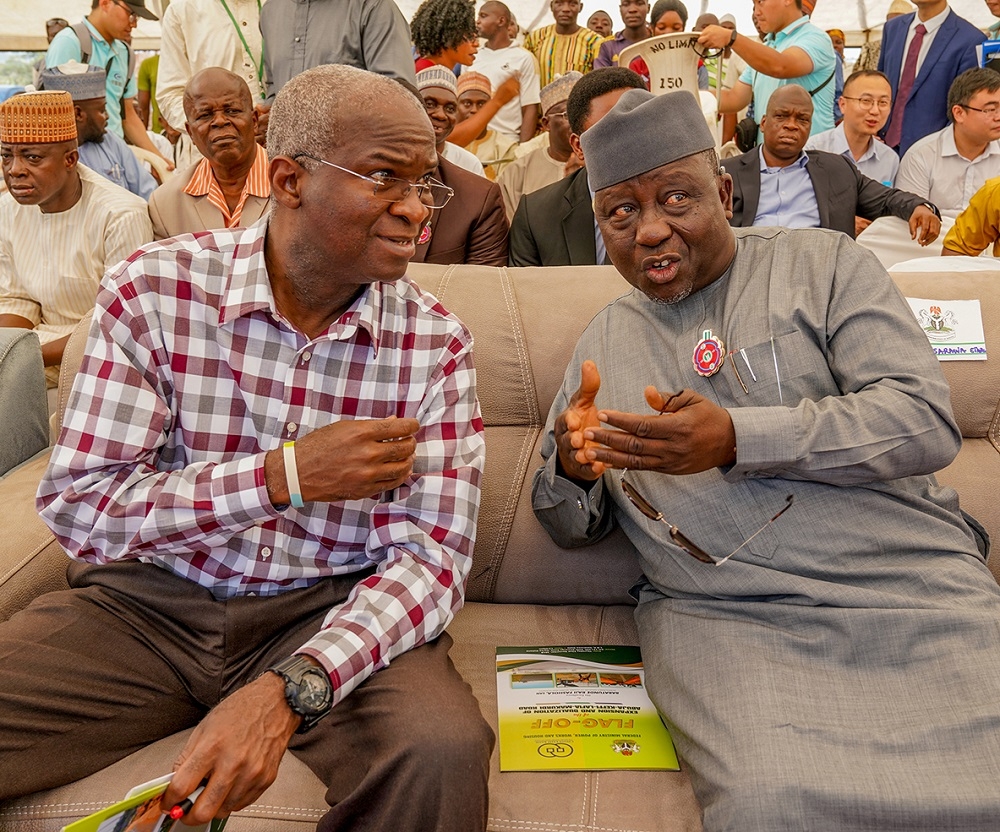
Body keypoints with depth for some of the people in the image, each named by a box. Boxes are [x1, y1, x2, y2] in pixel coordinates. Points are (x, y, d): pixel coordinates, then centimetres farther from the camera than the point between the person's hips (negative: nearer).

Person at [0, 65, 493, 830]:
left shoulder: (436, 345, -7)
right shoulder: (155, 289, -8)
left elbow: (431, 554, -12)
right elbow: (76, 508, -10)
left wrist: (291, 689, -29)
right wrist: (284, 476, -22)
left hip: (332, 611, 0)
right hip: (150, 599, 1)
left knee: (443, 752, -28)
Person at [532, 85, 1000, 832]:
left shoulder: (824, 264, 6)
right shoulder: (606, 340, 15)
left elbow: (927, 421, -7)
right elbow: (573, 527, 17)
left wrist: (736, 439, -19)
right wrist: (572, 470, -8)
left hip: (911, 586, 0)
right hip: (717, 620, 1)